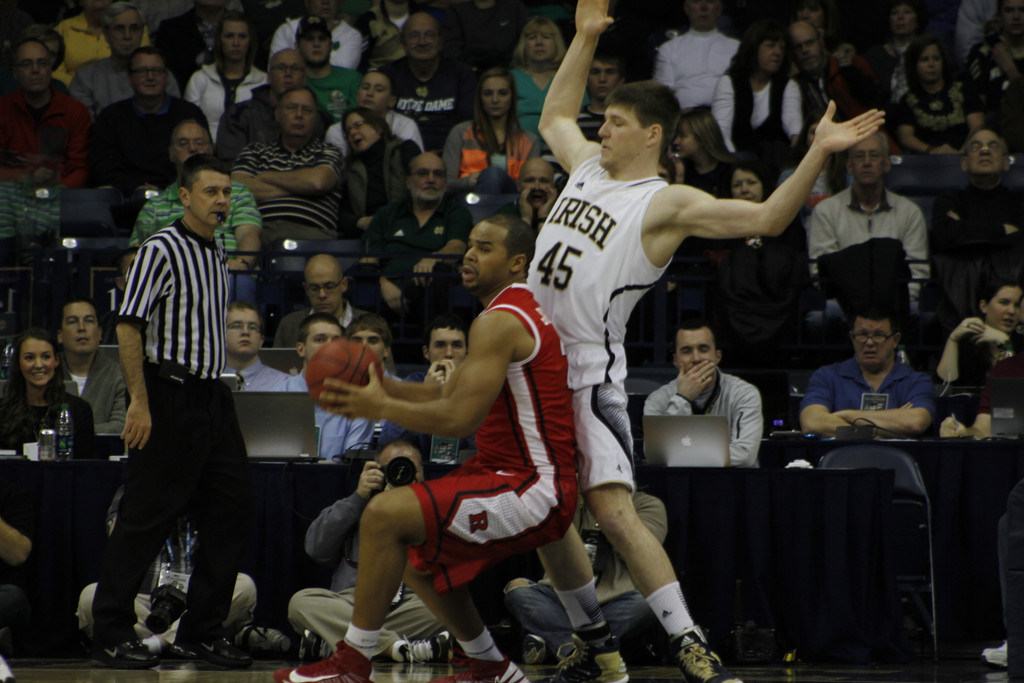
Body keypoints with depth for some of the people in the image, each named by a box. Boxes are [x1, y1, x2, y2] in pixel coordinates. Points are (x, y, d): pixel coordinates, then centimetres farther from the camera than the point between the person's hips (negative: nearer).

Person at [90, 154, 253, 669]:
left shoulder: (218, 255, 16)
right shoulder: (161, 251, -9)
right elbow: (128, 327, -14)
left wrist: (216, 387, 18)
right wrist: (139, 403, -20)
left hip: (212, 397, 8)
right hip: (168, 399, -8)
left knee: (233, 509, 4)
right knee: (145, 519, -6)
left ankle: (202, 632, 12)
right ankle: (111, 635, 0)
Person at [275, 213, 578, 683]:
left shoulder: (499, 322, -16)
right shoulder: (520, 312, 18)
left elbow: (460, 418, -23)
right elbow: (451, 396, 20)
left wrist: (380, 408, -12)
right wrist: (379, 387, 7)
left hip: (532, 490, -11)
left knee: (385, 514, -19)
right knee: (417, 555, 23)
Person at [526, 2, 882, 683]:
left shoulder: (668, 204, -9)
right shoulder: (588, 167, 12)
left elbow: (767, 218, -17)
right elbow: (553, 117, 33)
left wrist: (819, 153, -28)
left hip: (590, 375, -8)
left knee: (614, 511, -20)